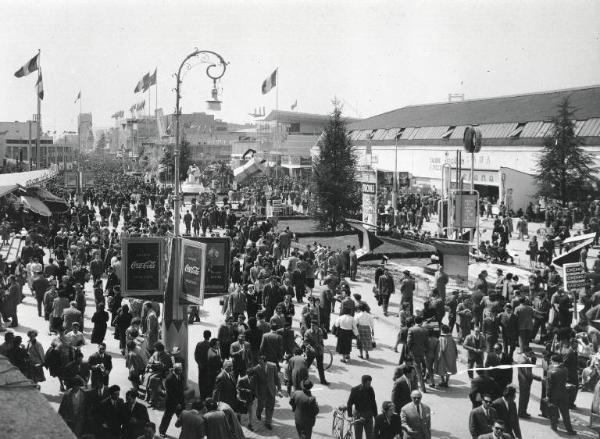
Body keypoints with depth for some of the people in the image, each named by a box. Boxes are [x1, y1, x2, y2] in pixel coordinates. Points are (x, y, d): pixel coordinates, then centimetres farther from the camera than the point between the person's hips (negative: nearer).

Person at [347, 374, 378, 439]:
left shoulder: (370, 390, -3)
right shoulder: (355, 390, -12)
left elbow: (373, 403, 7)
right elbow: (349, 404, -8)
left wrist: (376, 416, 8)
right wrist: (350, 416, -15)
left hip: (368, 416, 3)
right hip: (358, 417, -3)